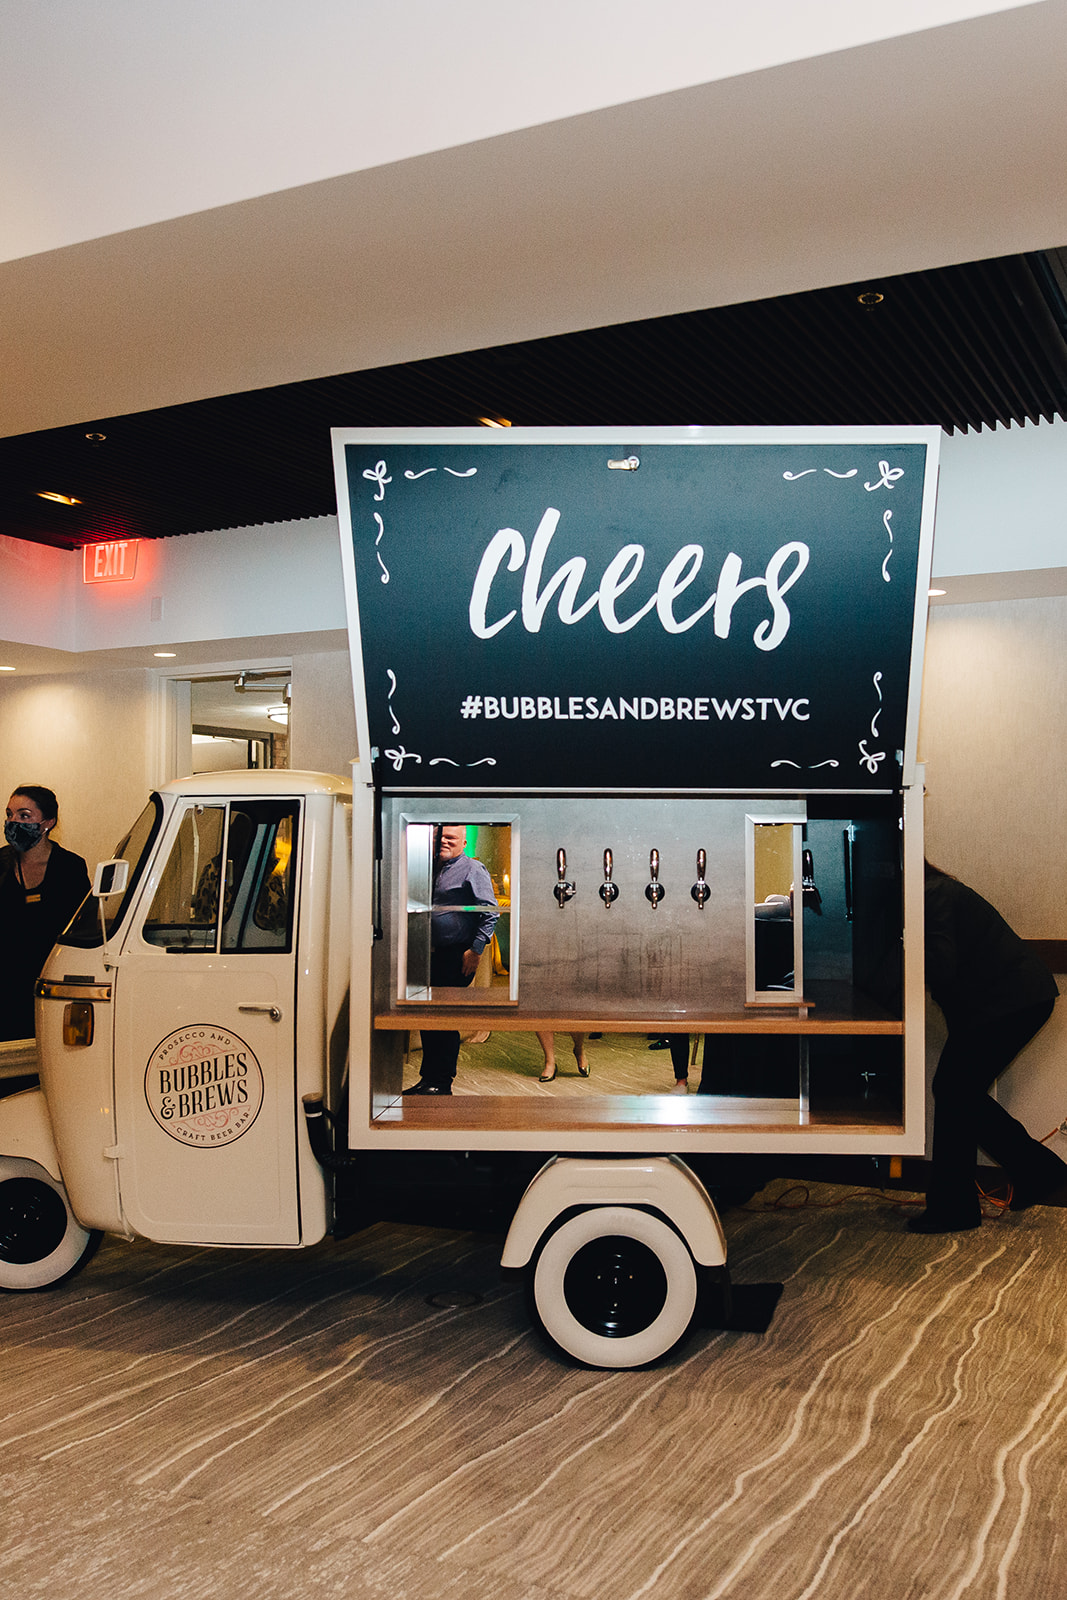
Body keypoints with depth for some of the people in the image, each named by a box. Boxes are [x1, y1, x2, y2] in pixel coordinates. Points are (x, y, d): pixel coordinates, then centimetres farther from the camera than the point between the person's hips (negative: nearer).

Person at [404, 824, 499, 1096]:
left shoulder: (473, 869, -7)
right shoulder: (436, 868, 16)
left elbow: (491, 912, -12)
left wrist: (475, 950, -16)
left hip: (458, 956, -8)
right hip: (436, 953, 8)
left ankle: (441, 1083, 3)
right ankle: (428, 1079, 18)